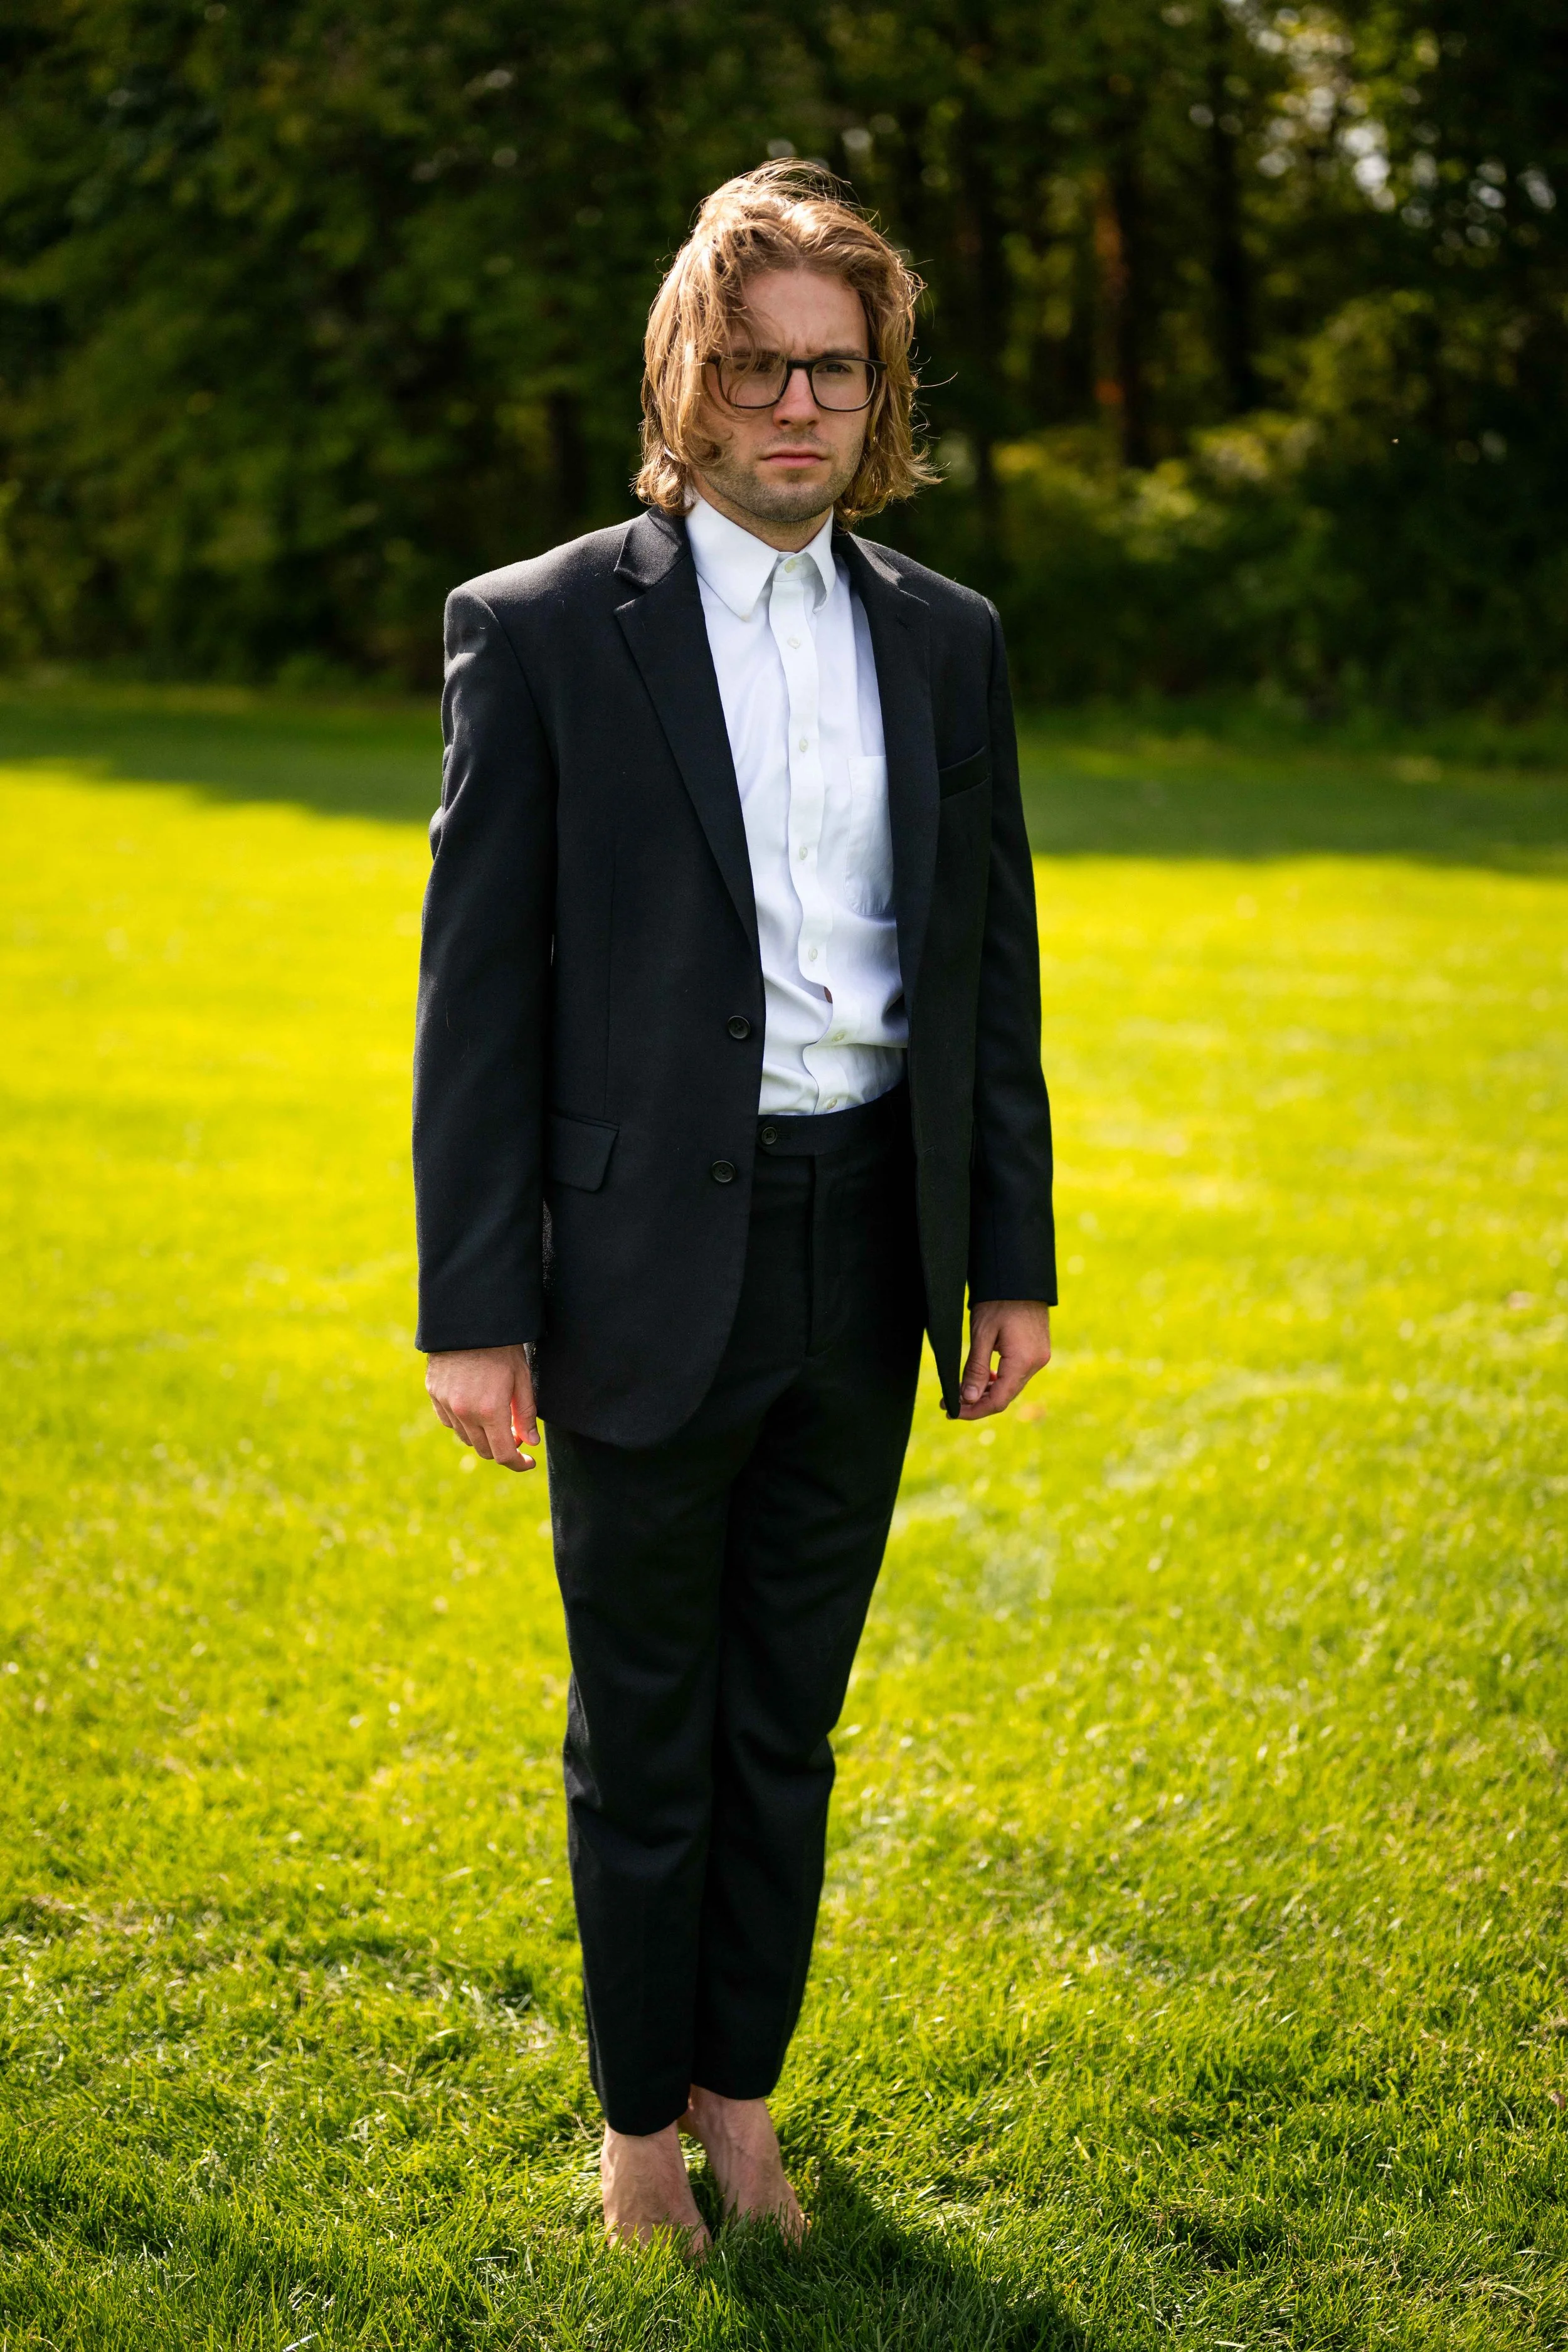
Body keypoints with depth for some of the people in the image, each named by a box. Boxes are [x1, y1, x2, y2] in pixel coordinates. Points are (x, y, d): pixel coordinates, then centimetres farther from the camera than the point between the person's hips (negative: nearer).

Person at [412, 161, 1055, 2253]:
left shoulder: (945, 641, 6)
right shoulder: (541, 632, -6)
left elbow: (992, 964, 10)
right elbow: (481, 987, -7)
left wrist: (1012, 1257, 8)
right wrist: (473, 1306, -9)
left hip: (866, 1262, 4)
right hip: (651, 1269, -3)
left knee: (791, 1715, 15)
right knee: (644, 1736, 11)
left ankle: (742, 2079, 34)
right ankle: (641, 2117, 30)